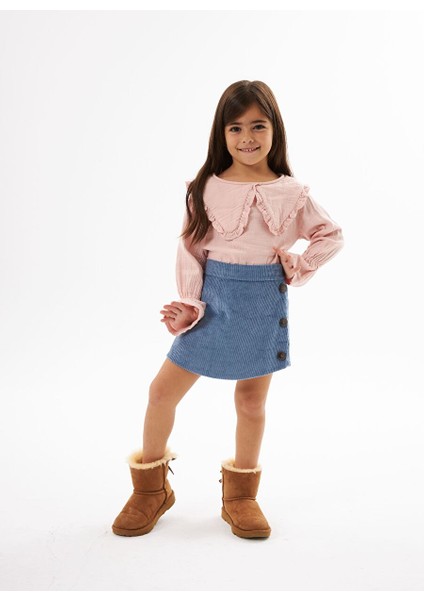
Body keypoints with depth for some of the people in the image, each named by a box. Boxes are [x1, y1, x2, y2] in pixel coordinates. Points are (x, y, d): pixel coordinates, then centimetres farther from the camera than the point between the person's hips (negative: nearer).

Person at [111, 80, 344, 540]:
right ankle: (150, 491, 23)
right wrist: (189, 304, -10)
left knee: (251, 402, 11)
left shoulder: (291, 192, -1)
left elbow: (331, 235, 10)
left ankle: (240, 496, 32)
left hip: (264, 304, 0)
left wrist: (298, 270, -1)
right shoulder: (206, 188, -3)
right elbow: (190, 249, -1)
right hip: (214, 299, 0)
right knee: (162, 390, 1)